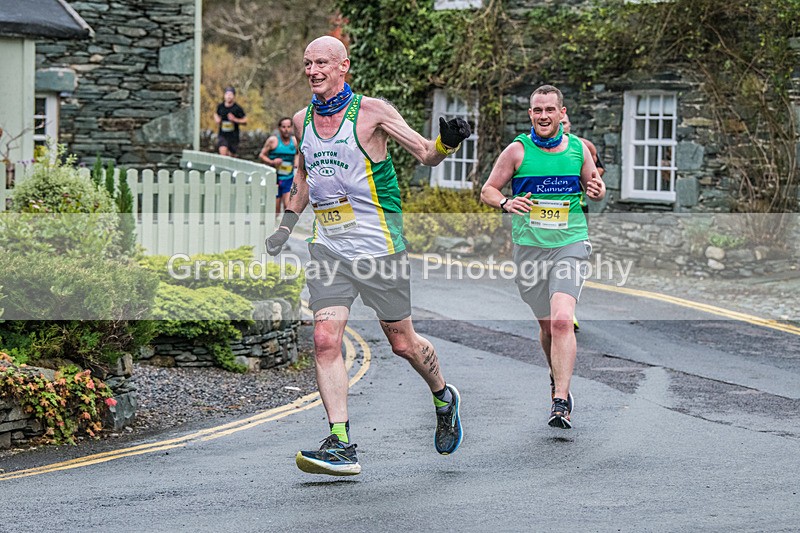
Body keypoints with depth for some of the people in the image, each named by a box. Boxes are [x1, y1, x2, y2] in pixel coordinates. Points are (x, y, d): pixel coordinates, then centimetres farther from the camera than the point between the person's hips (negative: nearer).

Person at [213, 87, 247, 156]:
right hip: (222, 135, 1)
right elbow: (216, 113, 22)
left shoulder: (237, 108, -10)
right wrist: (216, 119, -1)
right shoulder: (220, 106, -1)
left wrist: (235, 120, -20)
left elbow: (245, 121, -4)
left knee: (232, 155, 11)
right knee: (223, 151, -21)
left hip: (233, 136, -1)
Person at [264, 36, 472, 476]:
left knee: (402, 343, 6)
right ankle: (340, 445, -11)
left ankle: (444, 398, 36)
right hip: (328, 245, 4)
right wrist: (286, 224, 22)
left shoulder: (371, 112, -8)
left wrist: (446, 144, -28)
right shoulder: (301, 121, 8)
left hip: (378, 243, -4)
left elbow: (425, 155, -7)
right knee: (325, 341, -11)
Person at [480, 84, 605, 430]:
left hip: (570, 245, -1)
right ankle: (558, 379, 40)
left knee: (562, 320, -19)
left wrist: (597, 191, -5)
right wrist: (506, 203, -18)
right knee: (547, 324, 10)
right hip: (529, 246, 1)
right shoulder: (518, 150, -2)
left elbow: (593, 185, 19)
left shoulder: (578, 149, 3)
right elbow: (487, 190, 3)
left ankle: (560, 402, -21)